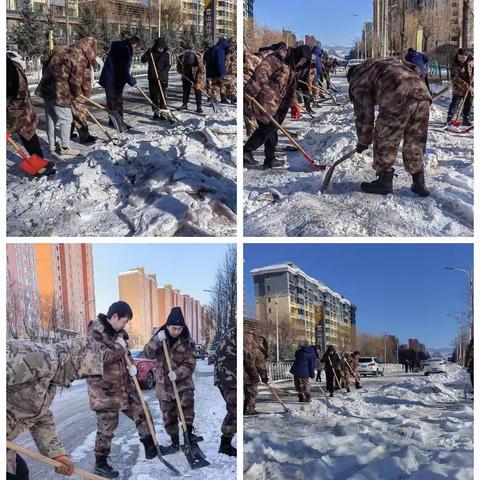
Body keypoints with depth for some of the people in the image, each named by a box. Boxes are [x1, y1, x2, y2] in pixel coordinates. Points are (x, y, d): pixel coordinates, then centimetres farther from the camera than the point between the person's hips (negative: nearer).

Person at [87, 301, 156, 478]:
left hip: (124, 384, 8)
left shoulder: (118, 332, 7)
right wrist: (118, 349, -21)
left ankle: (150, 446, 27)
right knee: (107, 426, 2)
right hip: (105, 388, -8)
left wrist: (131, 365, 2)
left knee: (141, 412, 12)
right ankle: (100, 463, 18)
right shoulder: (95, 332, -18)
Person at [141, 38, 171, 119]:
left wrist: (161, 74, -23)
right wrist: (147, 54, -20)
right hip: (152, 78, 2)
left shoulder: (167, 53, -5)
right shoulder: (151, 52, 1)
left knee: (163, 96, 0)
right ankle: (155, 112, 10)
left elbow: (168, 66, -11)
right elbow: (143, 60, -2)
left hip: (163, 79, -2)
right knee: (154, 96, 3)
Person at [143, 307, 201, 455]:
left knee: (187, 403, -27)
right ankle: (175, 443, 25)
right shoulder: (158, 334, -1)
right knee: (168, 416, 9)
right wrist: (156, 341, -26)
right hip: (163, 384, 2)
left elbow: (189, 364, -11)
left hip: (183, 382, -2)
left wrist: (177, 374, -28)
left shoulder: (187, 342, -8)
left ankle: (189, 434, -10)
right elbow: (148, 354, -10)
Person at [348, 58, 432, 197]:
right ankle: (419, 183, 22)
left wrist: (363, 141, 24)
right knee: (415, 142, 17)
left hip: (398, 98, -7)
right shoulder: (389, 61, 37)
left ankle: (384, 182, 18)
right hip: (423, 93, 7)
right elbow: (414, 69, 31)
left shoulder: (358, 82, 16)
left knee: (385, 141, 11)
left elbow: (364, 114, 14)